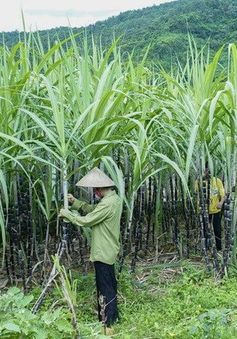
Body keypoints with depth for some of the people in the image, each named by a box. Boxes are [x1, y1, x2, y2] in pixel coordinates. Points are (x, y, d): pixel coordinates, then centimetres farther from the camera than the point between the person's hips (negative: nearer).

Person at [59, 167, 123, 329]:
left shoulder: (107, 203, -26)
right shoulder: (115, 198, 5)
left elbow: (86, 220, -22)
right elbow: (93, 210, 13)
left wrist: (67, 213, -8)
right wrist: (76, 202, 5)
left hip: (103, 252, -10)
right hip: (109, 250, 10)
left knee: (105, 288, 0)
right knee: (110, 284, 21)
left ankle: (107, 323, 10)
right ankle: (113, 316, 36)